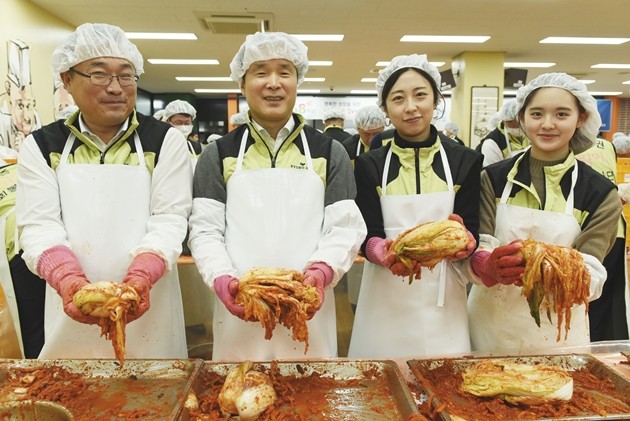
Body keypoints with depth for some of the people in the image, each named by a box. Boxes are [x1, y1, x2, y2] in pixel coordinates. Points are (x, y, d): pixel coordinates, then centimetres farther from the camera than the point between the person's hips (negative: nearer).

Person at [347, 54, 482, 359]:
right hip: (386, 299, 0)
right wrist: (386, 252, -26)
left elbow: (471, 231, 0)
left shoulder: (465, 160, 1)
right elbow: (367, 236, -4)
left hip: (443, 299, 1)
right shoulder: (369, 165, 1)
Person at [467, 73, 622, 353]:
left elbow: (590, 276, -13)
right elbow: (476, 250, -10)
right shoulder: (494, 178, -5)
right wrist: (490, 265, -33)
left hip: (558, 333, 0)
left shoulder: (600, 194, -5)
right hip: (491, 326, 1)